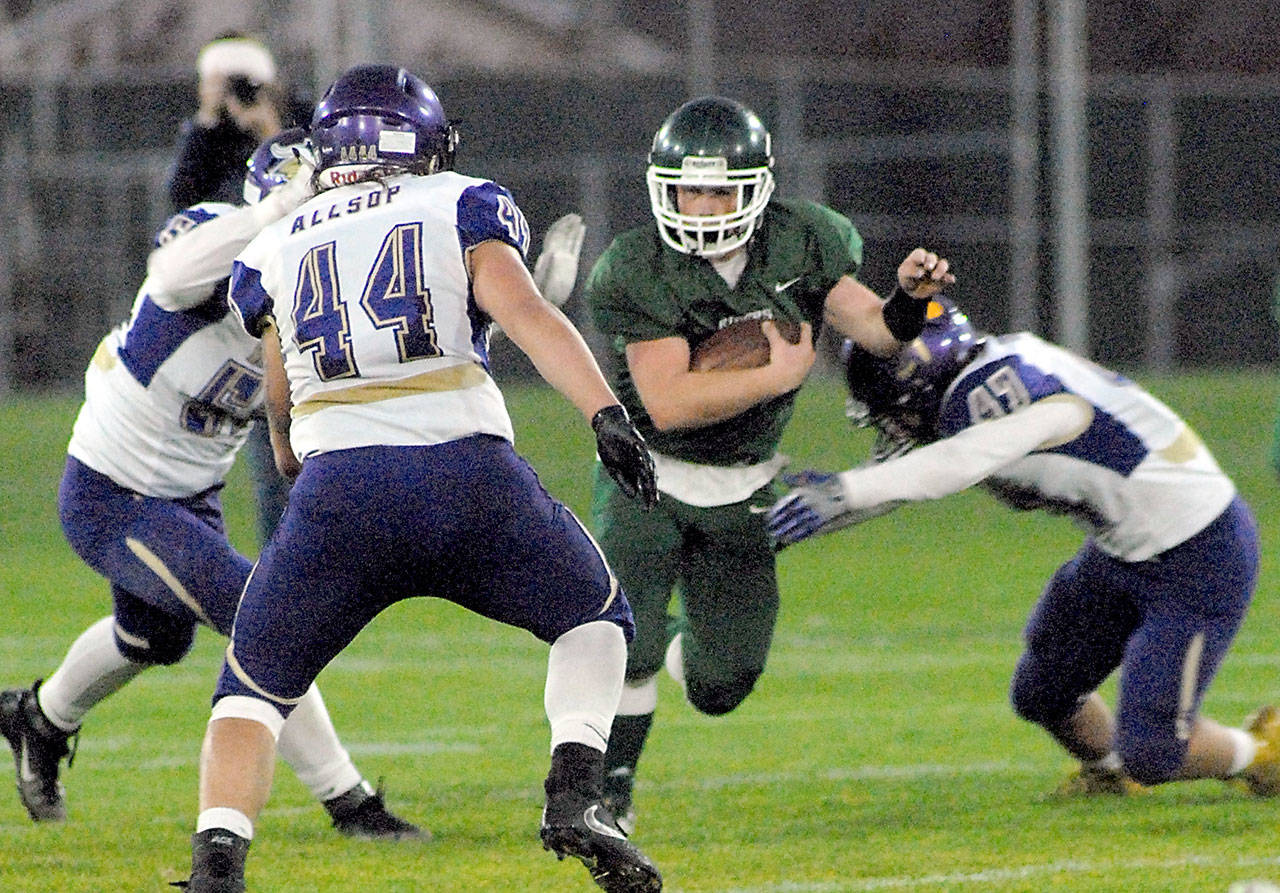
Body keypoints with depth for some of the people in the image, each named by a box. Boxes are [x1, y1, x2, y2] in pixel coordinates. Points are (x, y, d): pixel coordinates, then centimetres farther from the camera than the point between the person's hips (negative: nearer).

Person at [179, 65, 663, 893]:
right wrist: (607, 413, -13)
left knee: (253, 691, 15)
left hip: (336, 489, 1)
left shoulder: (276, 251, 23)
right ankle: (574, 796, 2)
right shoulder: (463, 209, 15)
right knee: (595, 619, 23)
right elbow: (526, 313, -4)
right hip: (467, 474, -1)